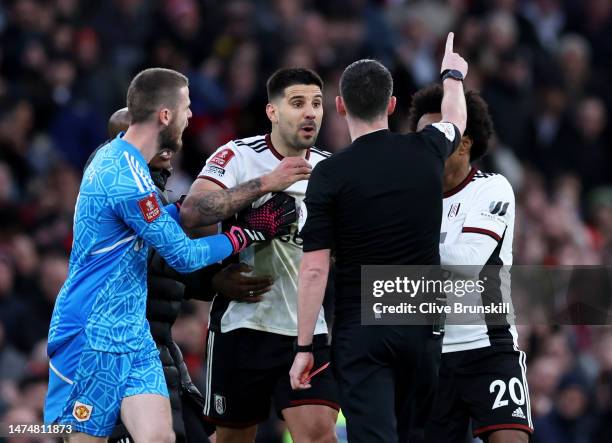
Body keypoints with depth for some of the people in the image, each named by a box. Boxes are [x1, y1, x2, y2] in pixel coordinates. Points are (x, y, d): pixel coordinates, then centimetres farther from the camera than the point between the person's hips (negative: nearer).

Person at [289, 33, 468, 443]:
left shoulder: (330, 175, -8)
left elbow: (314, 268, -10)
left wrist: (304, 348, -4)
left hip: (359, 332, -3)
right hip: (422, 326, 4)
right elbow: (455, 120, 28)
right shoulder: (427, 152, 2)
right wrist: (453, 76, 50)